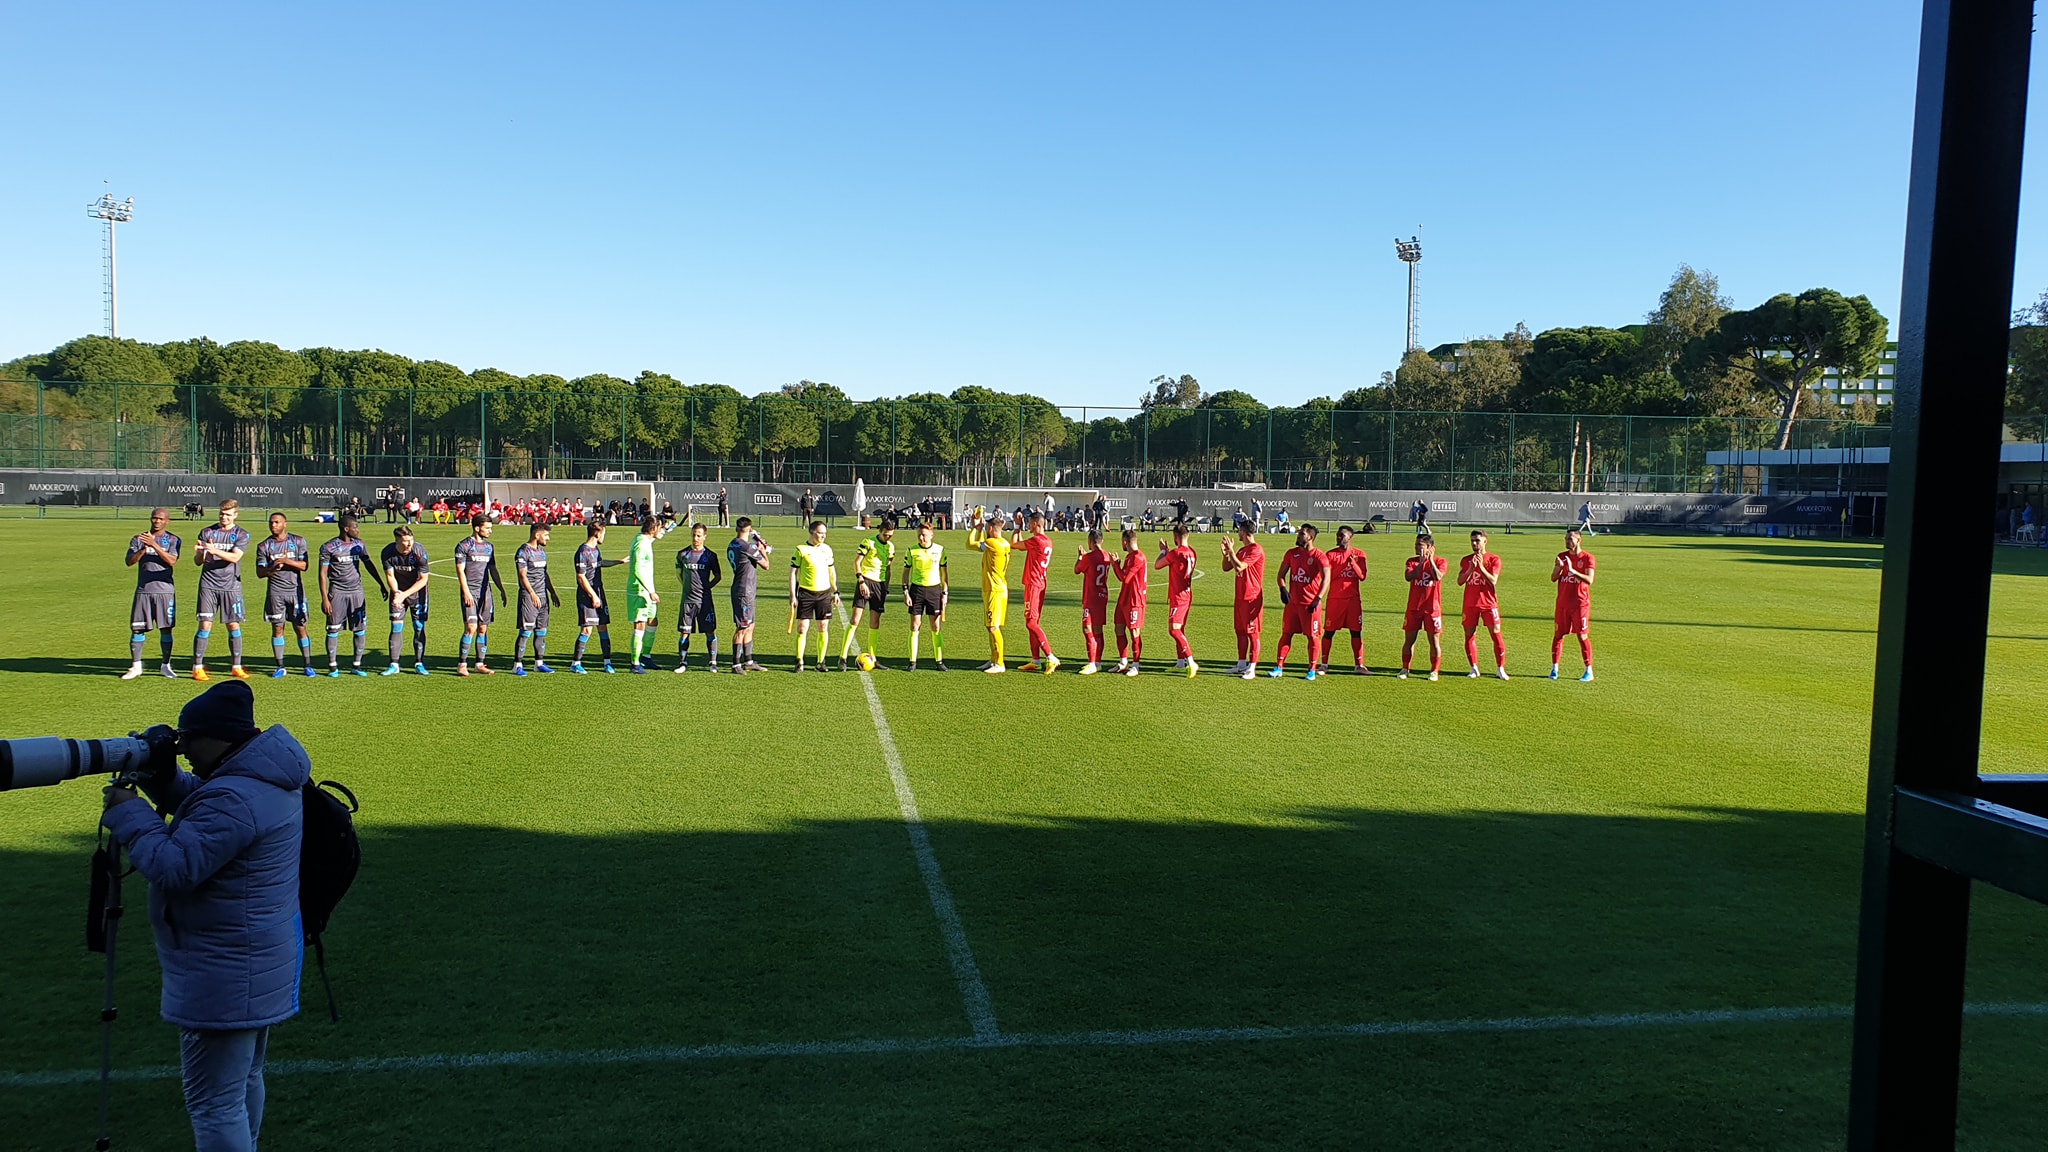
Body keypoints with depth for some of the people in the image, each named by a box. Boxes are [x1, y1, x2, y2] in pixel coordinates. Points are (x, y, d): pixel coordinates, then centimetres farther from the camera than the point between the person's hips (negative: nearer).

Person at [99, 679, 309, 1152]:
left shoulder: (233, 798, -27)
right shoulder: (267, 777, 6)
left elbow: (174, 868, -25)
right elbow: (197, 807, 19)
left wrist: (128, 812, -14)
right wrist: (160, 776, 3)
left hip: (225, 979, -11)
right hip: (258, 966, 11)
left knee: (215, 1103, -2)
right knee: (243, 1081, 25)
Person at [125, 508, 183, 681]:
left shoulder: (173, 540, 3)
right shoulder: (138, 539, 8)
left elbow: (171, 561, -13)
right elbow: (130, 561, -3)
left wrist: (154, 545, -22)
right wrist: (144, 548, -19)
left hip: (165, 590, -1)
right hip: (143, 590, 1)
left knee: (166, 628, 2)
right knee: (137, 628, 0)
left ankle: (166, 665, 12)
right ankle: (136, 666, 9)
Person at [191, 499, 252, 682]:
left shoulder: (242, 535, 4)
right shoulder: (207, 532, 7)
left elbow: (234, 557, -13)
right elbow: (198, 561, 4)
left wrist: (215, 550, -27)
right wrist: (200, 553, -18)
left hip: (231, 586, 0)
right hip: (208, 585, 0)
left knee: (234, 626, 3)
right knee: (205, 625, -4)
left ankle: (236, 667, 13)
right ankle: (197, 668, 2)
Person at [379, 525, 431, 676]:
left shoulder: (419, 551, -24)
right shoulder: (388, 552, -17)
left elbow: (423, 579, -18)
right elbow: (390, 576, -9)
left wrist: (405, 594, -24)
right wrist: (396, 592, -28)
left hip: (417, 591, -1)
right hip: (398, 592, 2)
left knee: (419, 627, -2)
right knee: (396, 627, -3)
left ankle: (419, 663, 7)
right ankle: (394, 664, 3)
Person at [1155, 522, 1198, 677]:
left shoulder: (1175, 553, -17)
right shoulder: (1191, 553, 8)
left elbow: (1157, 565, -5)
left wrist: (1163, 551, 10)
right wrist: (1167, 551, 29)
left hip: (1178, 596, -9)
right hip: (1187, 594, 9)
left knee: (1174, 629, -12)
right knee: (1179, 629, 16)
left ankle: (1191, 662, -20)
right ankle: (1180, 663, 21)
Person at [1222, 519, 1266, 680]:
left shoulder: (1256, 549, -15)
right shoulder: (1242, 550, 15)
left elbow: (1239, 567, -25)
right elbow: (1226, 568, 16)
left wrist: (1231, 551, -14)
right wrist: (1225, 553, 0)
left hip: (1252, 598, -9)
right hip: (1240, 597, 9)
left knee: (1252, 633, -4)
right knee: (1240, 631, 14)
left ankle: (1252, 668, -2)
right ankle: (1241, 664, 23)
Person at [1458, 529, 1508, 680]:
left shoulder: (1494, 559, 0)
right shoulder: (1466, 560, 9)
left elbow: (1493, 581, -11)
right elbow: (1460, 581, -1)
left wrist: (1481, 566, -19)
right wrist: (1471, 568, -15)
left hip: (1489, 603, -3)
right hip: (1470, 604, 3)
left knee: (1496, 634, -5)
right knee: (1469, 636, 2)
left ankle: (1500, 669, 4)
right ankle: (1474, 668, 13)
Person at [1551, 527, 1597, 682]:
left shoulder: (1587, 557, -5)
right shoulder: (1562, 557, 9)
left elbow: (1589, 580, -16)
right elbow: (1553, 579, 4)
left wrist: (1572, 570, -27)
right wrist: (1559, 568, -16)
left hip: (1580, 604, -4)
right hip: (1563, 603, 4)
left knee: (1582, 636, -3)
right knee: (1558, 634, 4)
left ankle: (1589, 672, 4)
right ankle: (1554, 669, 12)